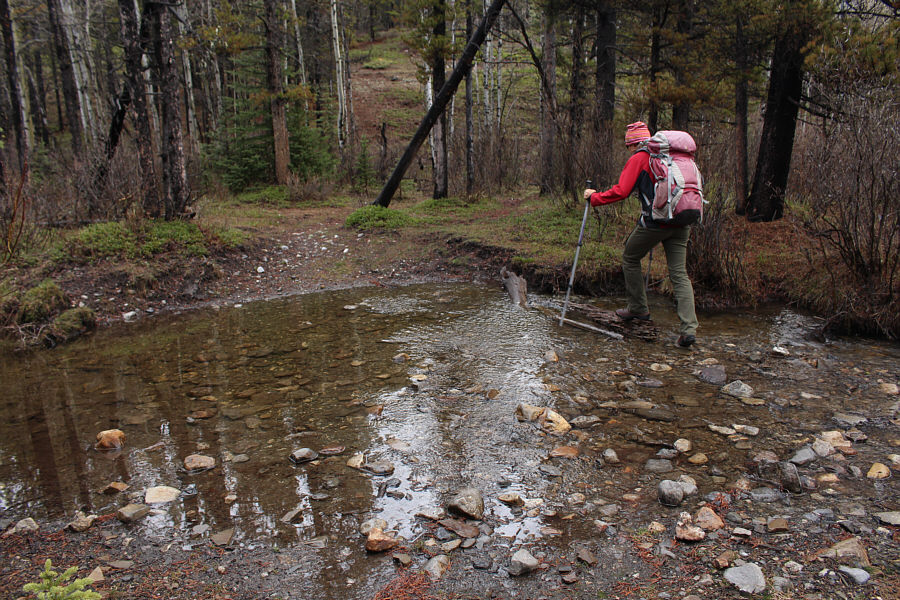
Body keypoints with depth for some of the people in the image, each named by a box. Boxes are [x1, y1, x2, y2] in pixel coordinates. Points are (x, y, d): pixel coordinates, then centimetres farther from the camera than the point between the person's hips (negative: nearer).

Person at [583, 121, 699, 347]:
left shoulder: (638, 159, -2)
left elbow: (620, 192, -10)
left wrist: (594, 197, 3)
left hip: (655, 221, -6)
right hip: (681, 222, 6)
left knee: (630, 259, 18)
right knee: (679, 273, 4)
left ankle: (638, 309, 24)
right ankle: (689, 328, -7)